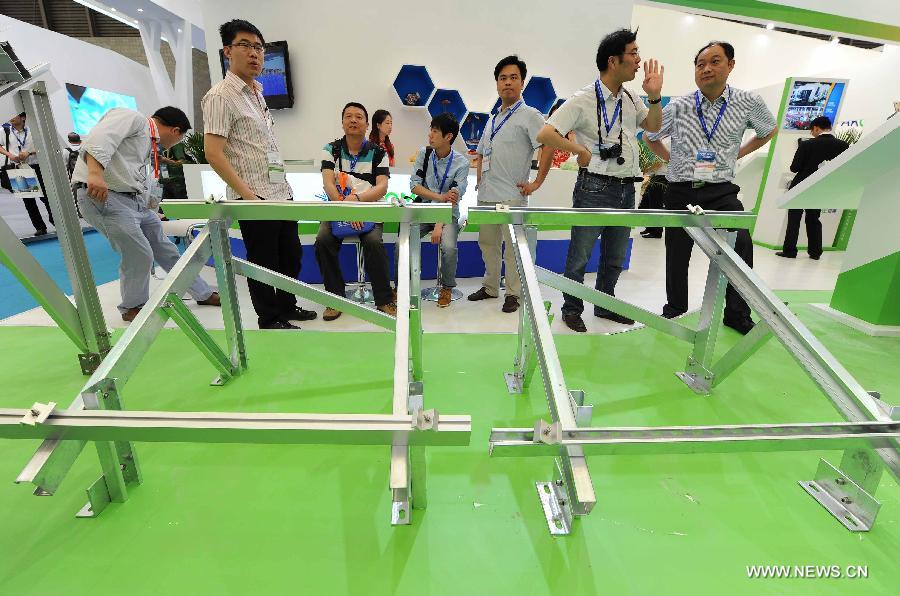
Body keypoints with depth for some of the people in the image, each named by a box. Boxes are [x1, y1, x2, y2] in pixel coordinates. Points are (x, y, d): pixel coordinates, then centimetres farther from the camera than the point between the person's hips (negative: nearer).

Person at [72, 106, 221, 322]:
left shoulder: (150, 147, 23)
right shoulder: (131, 117, -4)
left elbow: (149, 189, 29)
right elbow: (99, 137, -23)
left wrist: (153, 216, 34)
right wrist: (95, 173, -37)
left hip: (136, 201, 9)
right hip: (102, 196, -9)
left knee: (166, 249, 12)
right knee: (139, 255, -11)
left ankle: (203, 294, 24)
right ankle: (132, 308, 12)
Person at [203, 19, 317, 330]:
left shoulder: (256, 92, 16)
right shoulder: (221, 96, -10)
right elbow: (213, 154, -17)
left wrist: (284, 186, 17)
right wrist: (249, 196, -21)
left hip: (280, 193, 9)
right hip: (255, 199, -8)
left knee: (292, 254, 16)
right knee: (264, 263, 3)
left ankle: (287, 306, 35)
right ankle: (270, 320, 20)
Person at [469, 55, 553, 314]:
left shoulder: (529, 115, -3)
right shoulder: (493, 118, 19)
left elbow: (549, 146, -16)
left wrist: (537, 183, -18)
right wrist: (480, 178, 15)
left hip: (511, 196, -7)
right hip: (486, 195, 8)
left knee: (513, 245, -2)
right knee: (487, 242, 13)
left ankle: (514, 293, 10)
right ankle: (490, 287, 27)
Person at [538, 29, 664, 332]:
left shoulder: (631, 99, 12)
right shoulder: (583, 99, -9)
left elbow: (654, 126, 21)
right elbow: (545, 134, -15)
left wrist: (654, 96, 5)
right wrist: (581, 151, -13)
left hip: (626, 190, 7)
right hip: (595, 188, -7)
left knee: (615, 258, 16)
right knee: (580, 256, 2)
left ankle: (605, 305, 33)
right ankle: (572, 310, 19)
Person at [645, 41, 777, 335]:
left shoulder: (749, 103, 2)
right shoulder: (678, 106, 0)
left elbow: (768, 130, 22)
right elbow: (649, 137, 16)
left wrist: (738, 154, 14)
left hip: (721, 191, 0)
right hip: (681, 192, 0)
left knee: (742, 245, -16)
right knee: (677, 256, 6)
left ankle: (737, 314, 3)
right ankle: (675, 310, 27)